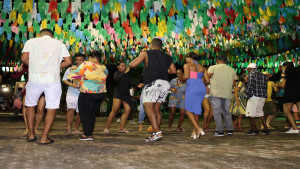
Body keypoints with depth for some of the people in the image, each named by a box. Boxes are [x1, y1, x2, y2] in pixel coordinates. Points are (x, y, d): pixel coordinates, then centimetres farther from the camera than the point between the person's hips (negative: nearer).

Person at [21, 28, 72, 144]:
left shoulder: (31, 42, 10)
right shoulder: (60, 44, 12)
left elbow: (24, 58, -2)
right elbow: (68, 61, 3)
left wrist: (33, 65, 15)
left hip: (35, 79, 1)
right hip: (53, 80, -1)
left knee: (30, 105, 20)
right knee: (51, 109, 6)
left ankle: (31, 134, 24)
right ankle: (44, 138, 4)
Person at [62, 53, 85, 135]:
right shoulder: (70, 69, 5)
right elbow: (64, 80, 5)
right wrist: (71, 84, -13)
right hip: (72, 93, -1)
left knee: (80, 112, 5)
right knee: (71, 109, -18)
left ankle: (76, 128, 21)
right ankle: (69, 128, -15)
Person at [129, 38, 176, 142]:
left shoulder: (146, 54, 7)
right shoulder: (167, 57, 20)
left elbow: (132, 65, 3)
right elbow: (173, 71, 15)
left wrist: (139, 57, 23)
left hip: (153, 83, -6)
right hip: (165, 84, 6)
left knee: (149, 107, -12)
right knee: (156, 109, 11)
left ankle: (157, 133, -24)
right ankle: (156, 133, 9)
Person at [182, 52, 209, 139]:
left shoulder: (187, 65, 4)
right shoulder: (202, 67, 19)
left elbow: (186, 76, -11)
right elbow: (207, 80, 14)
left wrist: (181, 78, 9)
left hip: (192, 87, -6)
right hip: (202, 88, 6)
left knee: (188, 110, 2)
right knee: (196, 110, 13)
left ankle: (198, 129, -13)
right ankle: (194, 131, 11)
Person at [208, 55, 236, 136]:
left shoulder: (213, 68, 2)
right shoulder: (232, 70, 15)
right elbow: (233, 83, 10)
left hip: (215, 93, -4)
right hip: (227, 94, 4)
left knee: (217, 112, -2)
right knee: (227, 112, 14)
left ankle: (219, 130, -4)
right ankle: (230, 130, 15)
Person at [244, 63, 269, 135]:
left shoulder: (252, 74, -4)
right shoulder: (263, 76, 20)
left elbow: (250, 85, -14)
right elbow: (265, 87, 18)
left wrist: (247, 95, -10)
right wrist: (264, 95, 19)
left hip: (254, 96, -8)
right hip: (263, 97, 8)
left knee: (250, 113, -1)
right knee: (260, 112, 17)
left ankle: (254, 129, -1)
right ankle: (266, 129, 14)